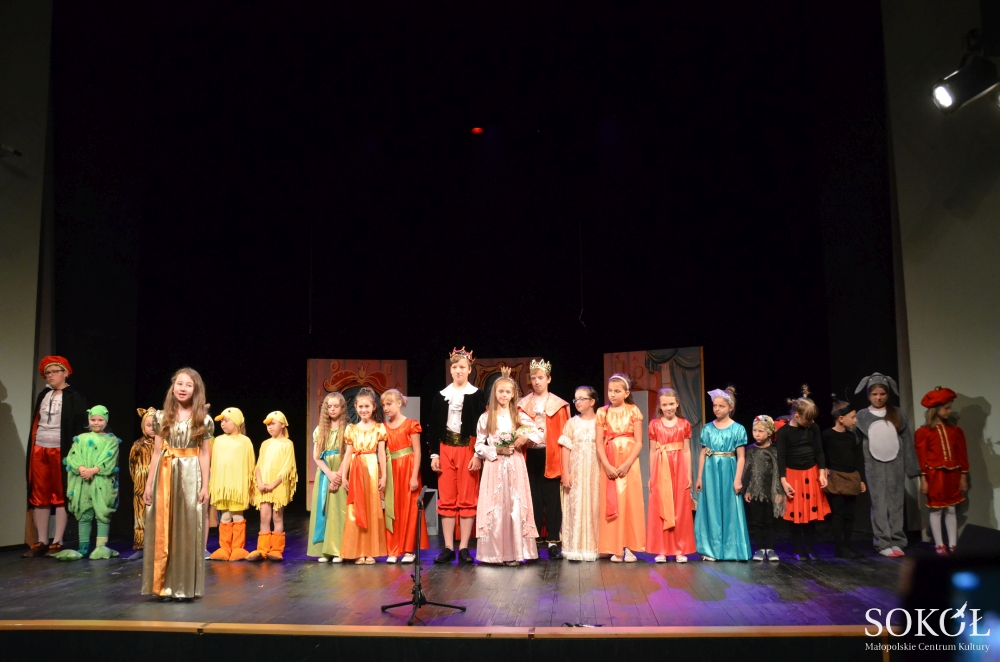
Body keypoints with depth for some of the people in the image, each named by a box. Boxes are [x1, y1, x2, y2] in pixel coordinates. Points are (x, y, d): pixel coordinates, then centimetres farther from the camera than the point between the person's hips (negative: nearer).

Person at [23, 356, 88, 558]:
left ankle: (57, 542, 0)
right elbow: (35, 424, 19)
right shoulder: (42, 396, 17)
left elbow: (79, 426, -7)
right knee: (40, 495, 5)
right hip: (39, 450, 6)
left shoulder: (75, 397, -2)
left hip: (60, 450, -6)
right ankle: (41, 542, 9)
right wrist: (30, 449, 13)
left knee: (61, 495, -2)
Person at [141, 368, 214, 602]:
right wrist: (149, 484, 4)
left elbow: (204, 454, 1)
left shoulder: (204, 420, 0)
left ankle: (184, 586, 9)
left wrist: (205, 486, -3)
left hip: (190, 477, -1)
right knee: (162, 531, 3)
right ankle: (164, 585, 11)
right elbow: (157, 452, 6)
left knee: (187, 530, 2)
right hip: (164, 476, 2)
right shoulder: (161, 417, 4)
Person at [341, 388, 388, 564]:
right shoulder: (351, 429, 8)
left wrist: (383, 476, -2)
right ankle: (359, 551, 6)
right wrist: (344, 476, 3)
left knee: (373, 509, 1)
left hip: (372, 471, -2)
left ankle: (371, 551, 6)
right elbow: (348, 454, 8)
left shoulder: (379, 428, 3)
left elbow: (381, 453, 2)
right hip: (356, 472, 2)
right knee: (356, 511, 1)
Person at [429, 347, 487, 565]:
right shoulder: (441, 396, 9)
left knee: (467, 499, 0)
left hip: (468, 450, -3)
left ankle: (464, 548, 6)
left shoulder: (477, 395, 1)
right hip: (445, 450, 3)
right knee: (446, 499, 3)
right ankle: (448, 548, 9)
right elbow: (433, 427, 9)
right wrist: (434, 454, 1)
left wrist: (478, 454, -11)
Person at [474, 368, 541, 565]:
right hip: (493, 468, -1)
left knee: (515, 507, -2)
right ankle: (495, 552, 5)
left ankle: (514, 552, 3)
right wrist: (497, 450, -13)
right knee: (494, 508, -2)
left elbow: (540, 435, 4)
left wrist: (526, 437, -14)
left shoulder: (520, 416, 6)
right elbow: (479, 447, 1)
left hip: (514, 467, 1)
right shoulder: (485, 418, 3)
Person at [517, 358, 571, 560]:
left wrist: (563, 460, -5)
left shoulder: (558, 405, 4)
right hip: (530, 456, 2)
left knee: (552, 498, 0)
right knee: (532, 498, 4)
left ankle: (553, 541, 6)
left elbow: (563, 434, 1)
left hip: (551, 457, -2)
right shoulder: (523, 404, 10)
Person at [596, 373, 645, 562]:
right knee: (611, 504, 2)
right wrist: (607, 465, -13)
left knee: (630, 503, -1)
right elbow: (599, 443, -1)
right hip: (609, 464, 1)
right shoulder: (602, 413, 3)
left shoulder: (633, 411, 0)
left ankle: (629, 547, 5)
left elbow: (638, 442, -4)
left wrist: (627, 465, -14)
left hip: (629, 463, -1)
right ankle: (615, 548, 6)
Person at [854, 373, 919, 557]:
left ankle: (897, 542, 9)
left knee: (896, 503, 3)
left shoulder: (897, 414, 4)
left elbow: (907, 441, 4)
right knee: (879, 504, 1)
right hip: (874, 466, -1)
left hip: (895, 464, 1)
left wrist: (911, 467, 1)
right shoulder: (862, 416, 1)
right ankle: (883, 544, 4)